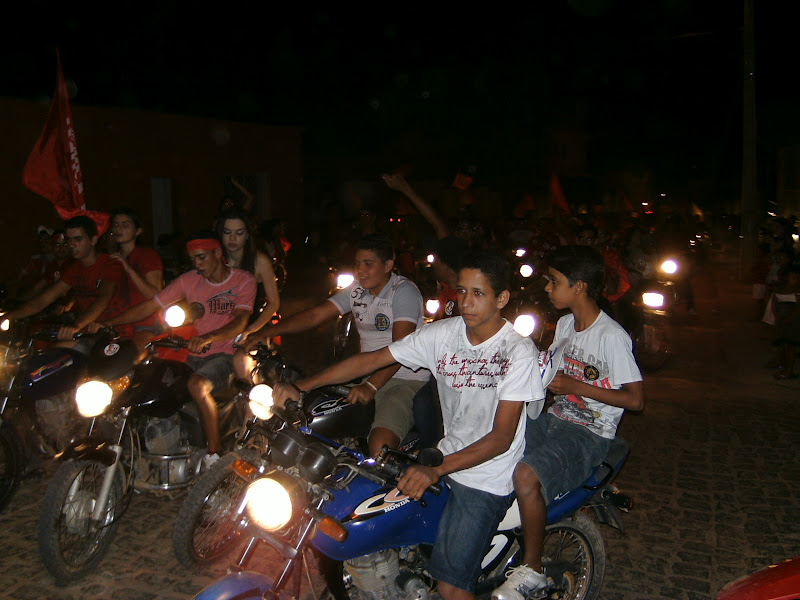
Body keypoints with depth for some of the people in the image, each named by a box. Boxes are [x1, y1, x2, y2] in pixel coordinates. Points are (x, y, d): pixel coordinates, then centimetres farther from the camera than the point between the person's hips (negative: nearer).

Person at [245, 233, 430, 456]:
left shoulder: (404, 291, -11)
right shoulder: (356, 291, 11)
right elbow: (315, 315, 5)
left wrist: (371, 386, -32)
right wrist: (267, 332, -7)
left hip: (406, 380, -7)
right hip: (366, 378, 7)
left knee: (379, 446, -29)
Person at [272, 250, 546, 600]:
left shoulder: (518, 351, -17)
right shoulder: (443, 333, -3)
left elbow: (502, 437, -21)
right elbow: (371, 359, -2)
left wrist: (437, 469, -36)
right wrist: (301, 386, -12)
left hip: (488, 479, -6)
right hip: (445, 456, 6)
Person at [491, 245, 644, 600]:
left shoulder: (612, 336, -16)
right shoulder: (564, 324, 10)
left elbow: (634, 399, -17)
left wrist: (573, 386, -20)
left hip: (589, 434, -8)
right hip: (555, 420, 8)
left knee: (526, 475, -31)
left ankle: (531, 570, -12)